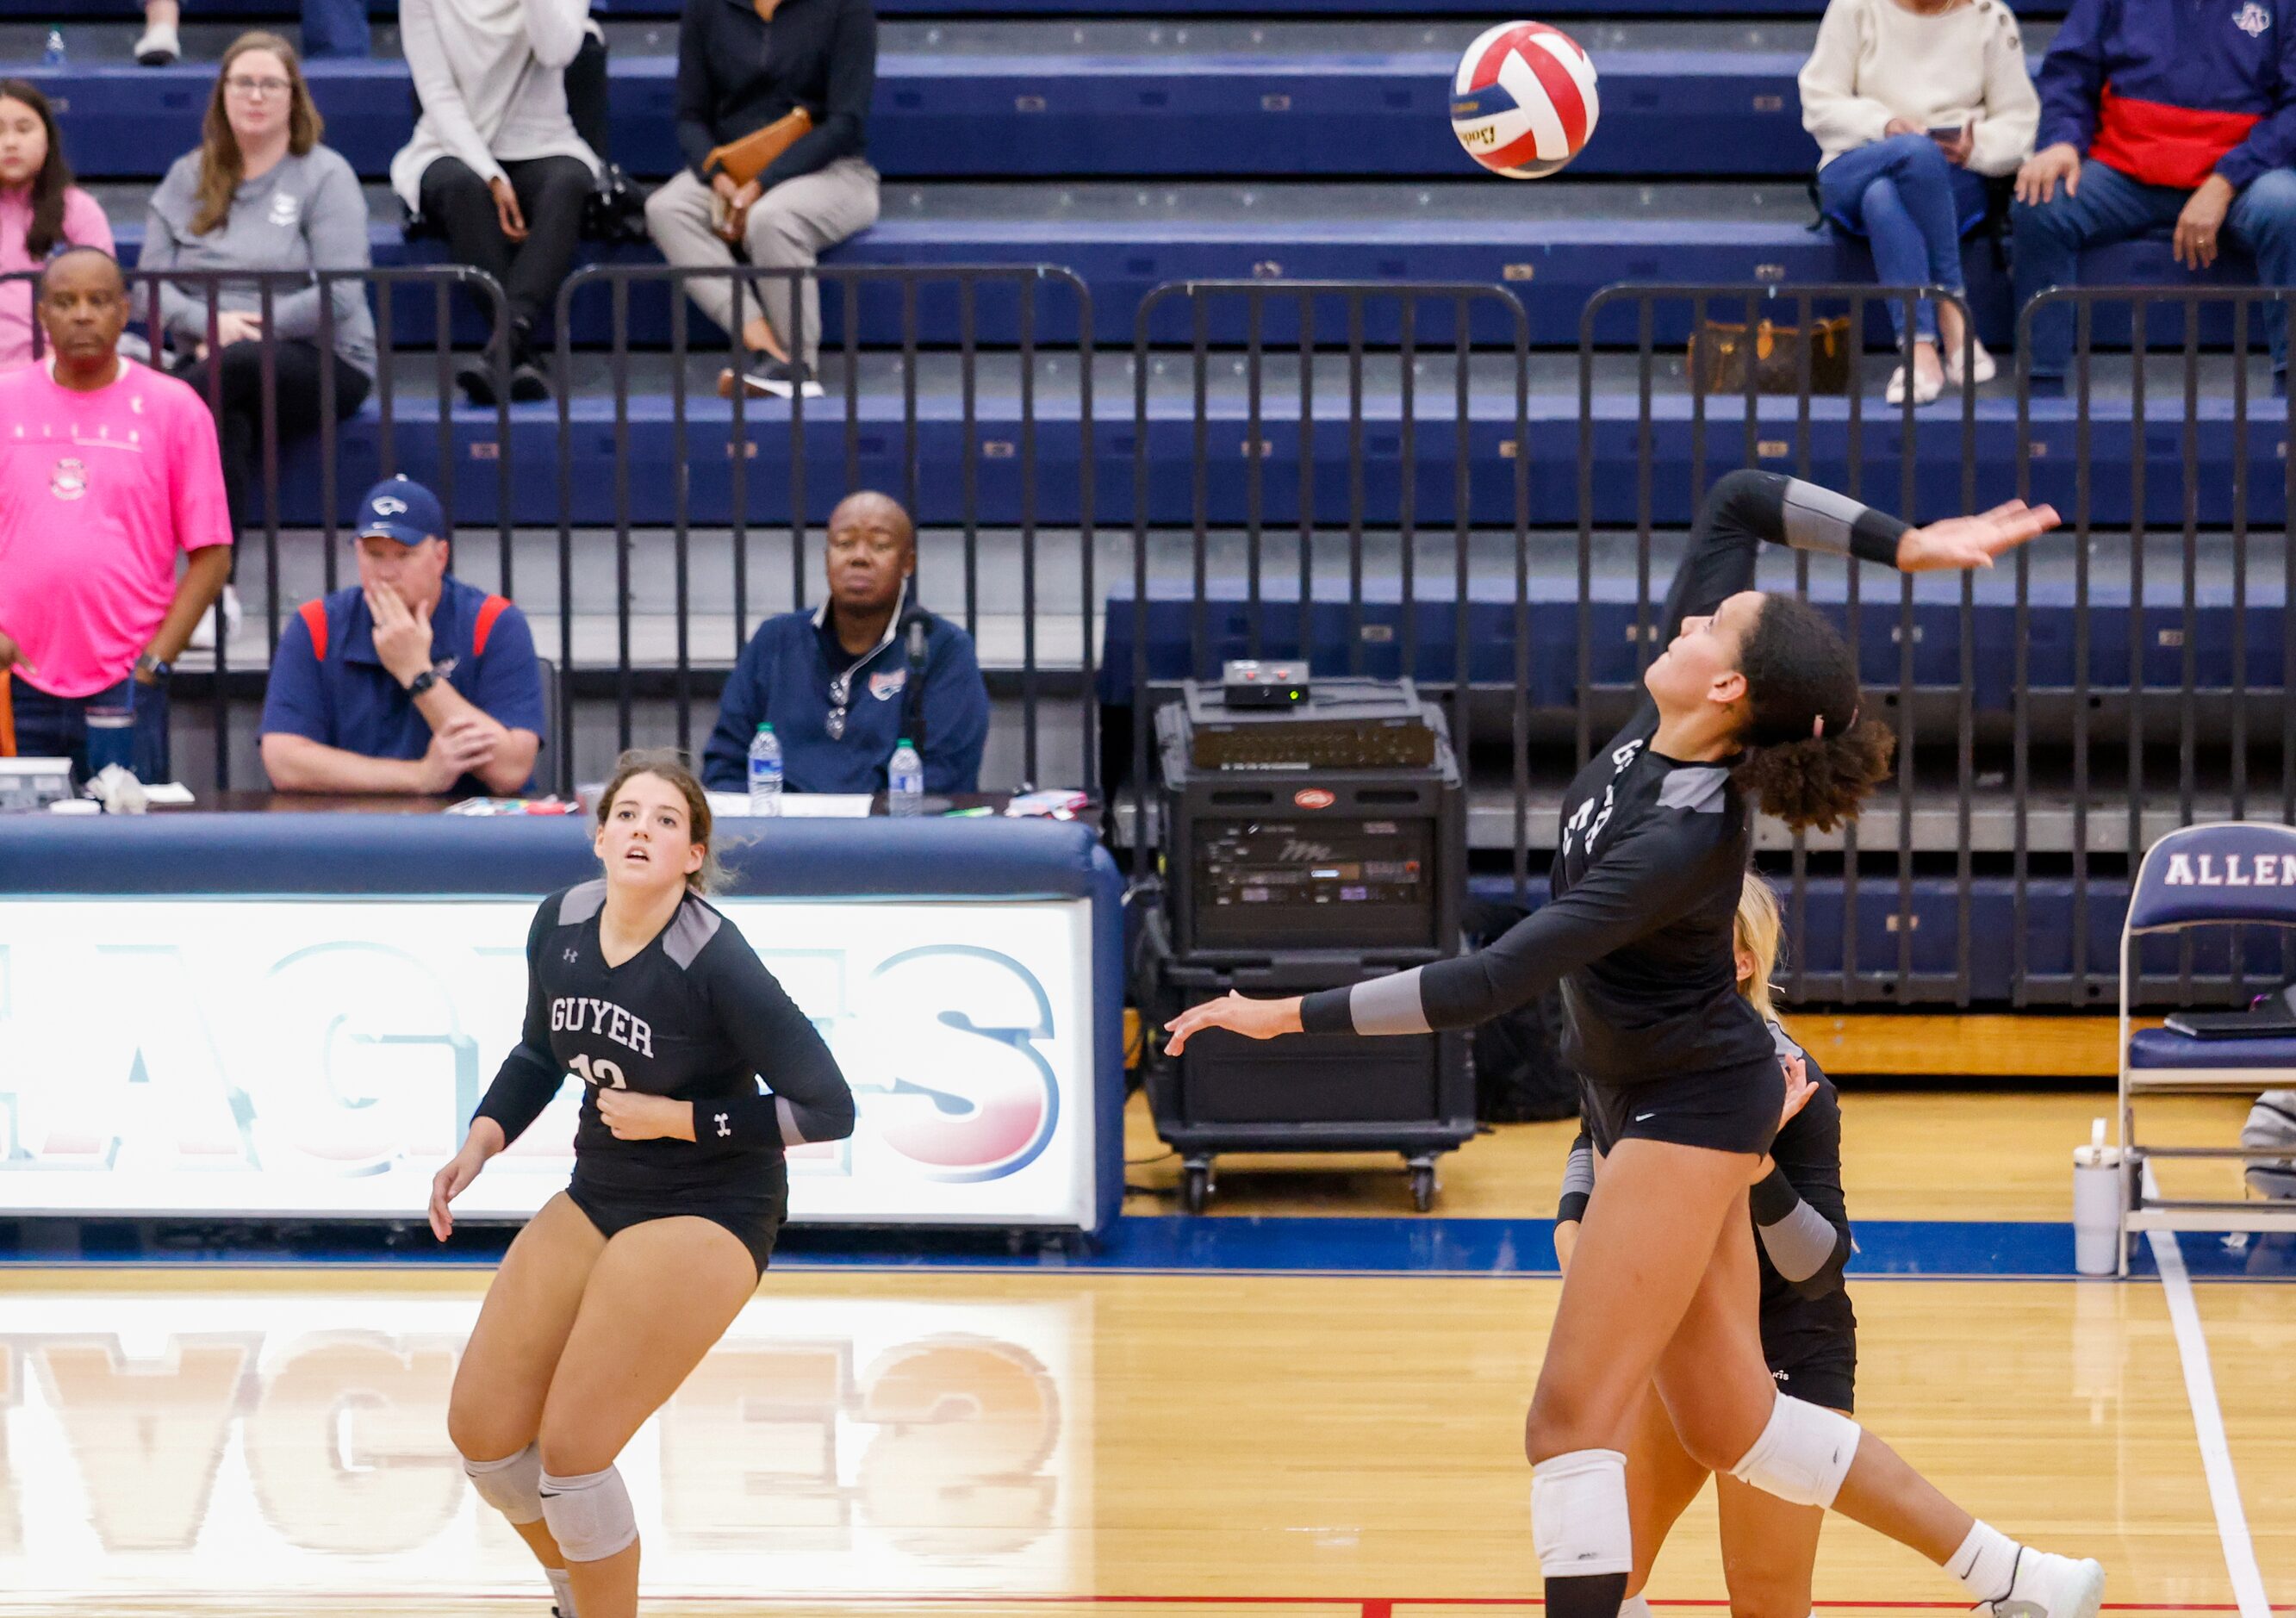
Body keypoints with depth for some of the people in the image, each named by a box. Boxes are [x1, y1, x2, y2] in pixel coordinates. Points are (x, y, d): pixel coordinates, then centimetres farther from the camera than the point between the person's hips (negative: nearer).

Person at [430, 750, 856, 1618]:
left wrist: (673, 1118, -19)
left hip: (708, 1212, -7)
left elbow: (827, 1109, -20)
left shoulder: (714, 962, -21)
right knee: (482, 1428, 5)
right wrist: (482, 1141, 2)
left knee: (570, 1448, -13)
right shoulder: (559, 924, -3)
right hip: (597, 1198, 7)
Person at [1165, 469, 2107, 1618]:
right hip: (1662, 1103, 10)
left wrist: (1295, 1015, -27)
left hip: (1688, 1111, -10)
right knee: (1731, 1426, 12)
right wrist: (1906, 545, -6)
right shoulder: (1671, 717, -8)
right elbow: (1738, 498, 1)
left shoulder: (1682, 841, -29)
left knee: (1571, 1422, -9)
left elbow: (1491, 983, -30)